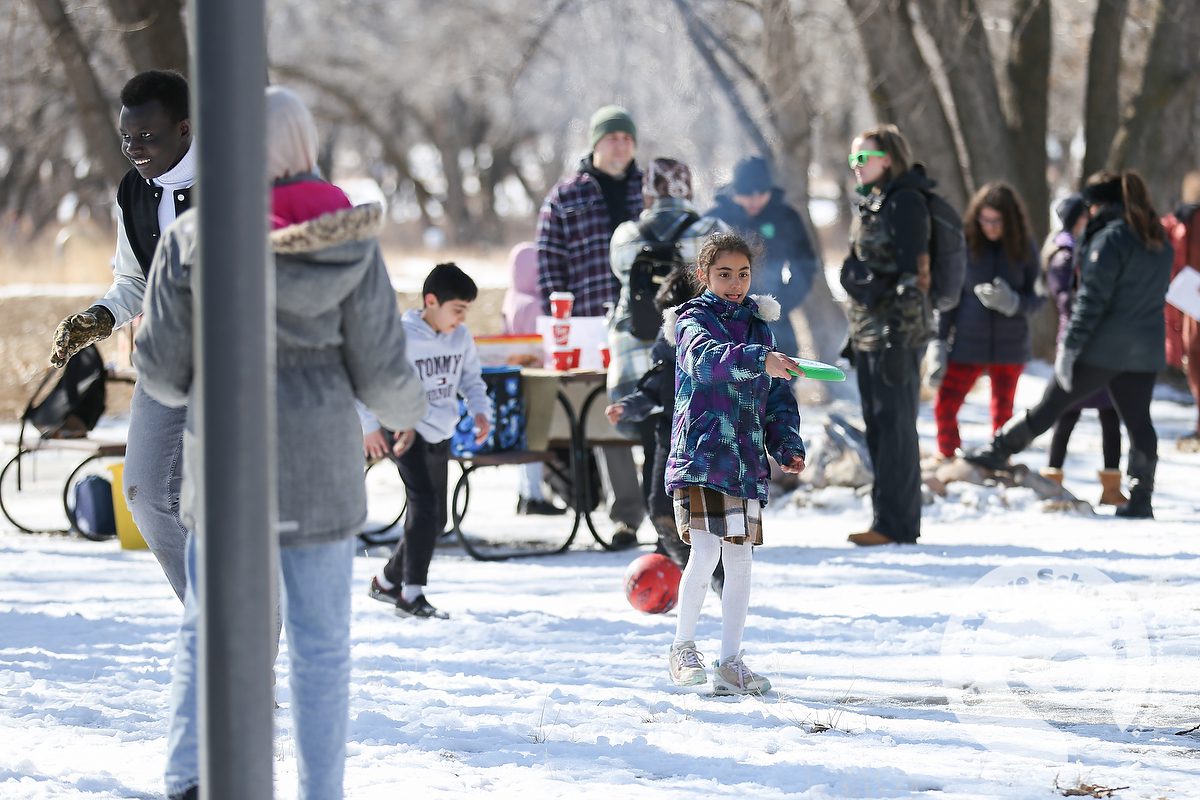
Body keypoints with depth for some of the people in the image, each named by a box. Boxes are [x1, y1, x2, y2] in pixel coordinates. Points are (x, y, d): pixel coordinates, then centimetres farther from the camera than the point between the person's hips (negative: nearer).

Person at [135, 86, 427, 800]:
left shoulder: (191, 237, -6)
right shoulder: (350, 241, -6)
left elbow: (161, 369, -2)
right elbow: (381, 372, -3)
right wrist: (411, 409, 19)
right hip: (321, 464, 0)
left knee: (209, 632, 13)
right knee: (321, 644, 9)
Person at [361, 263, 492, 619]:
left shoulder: (461, 337, 2)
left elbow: (471, 378, 16)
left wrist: (480, 410, -2)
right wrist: (371, 426, -18)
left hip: (440, 435, 7)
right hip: (407, 429, -7)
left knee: (435, 519, 11)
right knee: (424, 506, -19)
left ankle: (388, 581, 30)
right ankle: (412, 595, -14)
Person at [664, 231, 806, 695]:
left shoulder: (758, 325, 16)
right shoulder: (694, 321, -2)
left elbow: (777, 396, 20)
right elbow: (705, 358, -26)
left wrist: (787, 445, 5)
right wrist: (758, 360, -41)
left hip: (748, 461, 5)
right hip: (701, 454, -5)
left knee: (740, 558, 5)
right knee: (706, 550, -14)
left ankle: (730, 664, 12)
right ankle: (683, 648, 4)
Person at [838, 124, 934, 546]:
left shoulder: (905, 202, -10)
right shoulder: (868, 204, 18)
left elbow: (911, 274, -17)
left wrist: (899, 337, -21)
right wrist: (854, 336, 22)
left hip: (896, 330, -10)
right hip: (867, 332, 10)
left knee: (894, 425, -8)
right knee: (877, 427, 11)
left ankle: (894, 523, -7)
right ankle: (892, 520, 16)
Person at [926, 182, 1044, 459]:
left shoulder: (1024, 248, -5)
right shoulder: (965, 244, -7)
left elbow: (1038, 298, -2)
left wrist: (1011, 302, -24)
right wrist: (938, 344, -7)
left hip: (1009, 345, 1)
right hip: (966, 344, -1)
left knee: (1003, 414, 9)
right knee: (944, 407, -6)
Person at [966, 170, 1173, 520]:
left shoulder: (1110, 239, -13)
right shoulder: (1159, 241, 12)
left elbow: (1092, 299, -17)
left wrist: (1070, 346, -16)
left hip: (1104, 347, -7)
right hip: (1147, 352, 7)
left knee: (1051, 405, 5)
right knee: (1138, 421, 6)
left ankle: (1000, 451, 16)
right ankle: (1140, 499, 3)